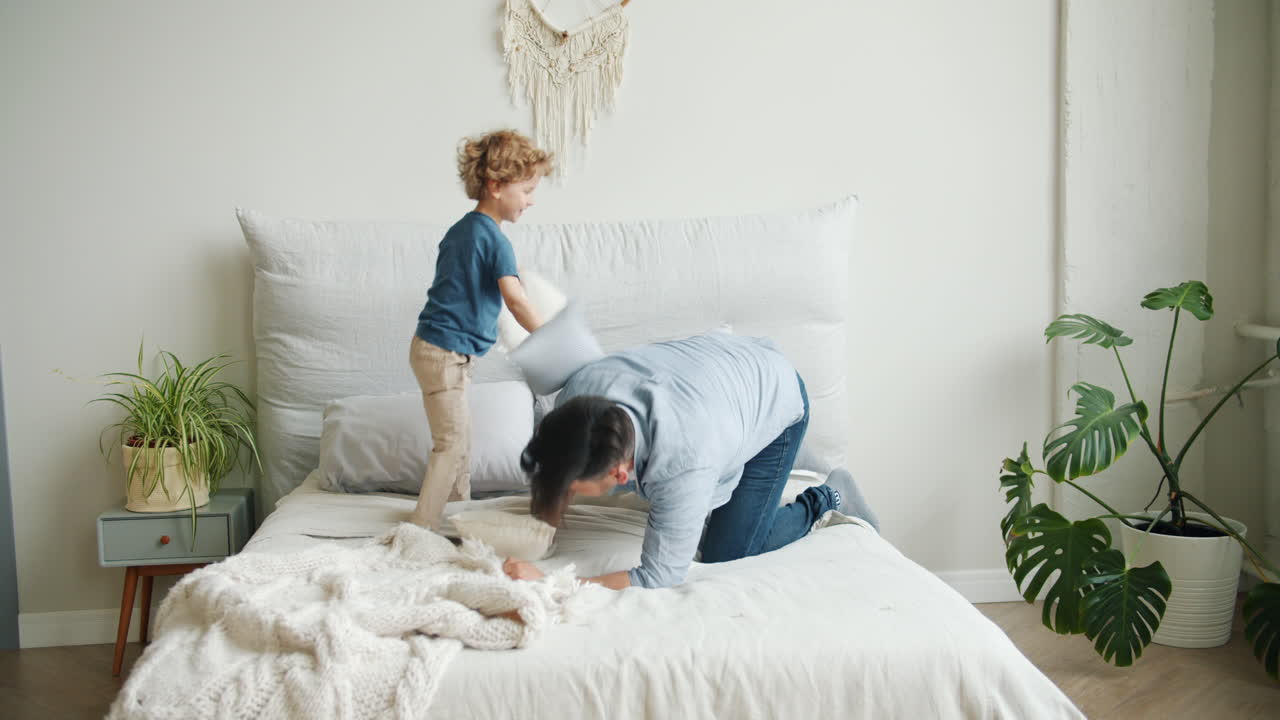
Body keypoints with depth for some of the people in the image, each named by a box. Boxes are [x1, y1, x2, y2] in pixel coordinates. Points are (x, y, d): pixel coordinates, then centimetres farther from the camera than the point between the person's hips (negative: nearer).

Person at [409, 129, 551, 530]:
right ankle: (422, 528, -2)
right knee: (451, 441, -5)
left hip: (433, 344, 10)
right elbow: (516, 301, -27)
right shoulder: (493, 238, -16)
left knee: (459, 436, 17)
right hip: (446, 351, -10)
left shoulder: (460, 229, 12)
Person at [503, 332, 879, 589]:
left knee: (725, 554, -4)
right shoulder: (578, 392, -32)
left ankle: (828, 499, 16)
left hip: (778, 397, -5)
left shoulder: (683, 467, -48)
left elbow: (659, 577, -39)